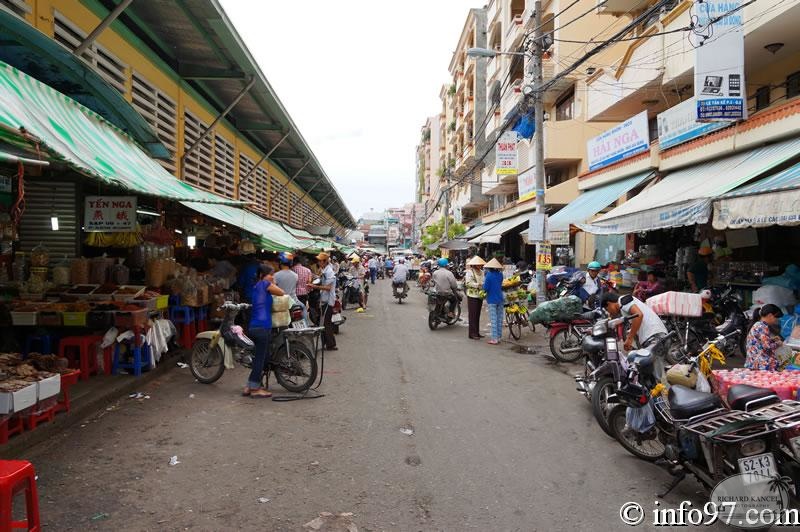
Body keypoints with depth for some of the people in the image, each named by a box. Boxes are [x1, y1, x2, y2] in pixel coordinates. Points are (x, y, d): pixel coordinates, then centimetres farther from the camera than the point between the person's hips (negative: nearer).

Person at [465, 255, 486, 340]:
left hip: (480, 296, 7)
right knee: (472, 315, -4)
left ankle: (477, 332, 19)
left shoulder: (481, 272, 14)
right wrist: (478, 285, -22)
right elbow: (468, 283, -18)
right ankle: (472, 333, 0)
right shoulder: (470, 272, -9)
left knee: (477, 315, 12)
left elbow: (484, 281, 19)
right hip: (472, 296, -7)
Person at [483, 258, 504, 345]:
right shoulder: (500, 274, 5)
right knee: (499, 318, 9)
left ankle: (494, 339, -4)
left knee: (493, 319, -4)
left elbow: (485, 288, -13)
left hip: (492, 300, -5)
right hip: (500, 299, 5)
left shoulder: (489, 275, -12)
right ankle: (498, 337, 15)